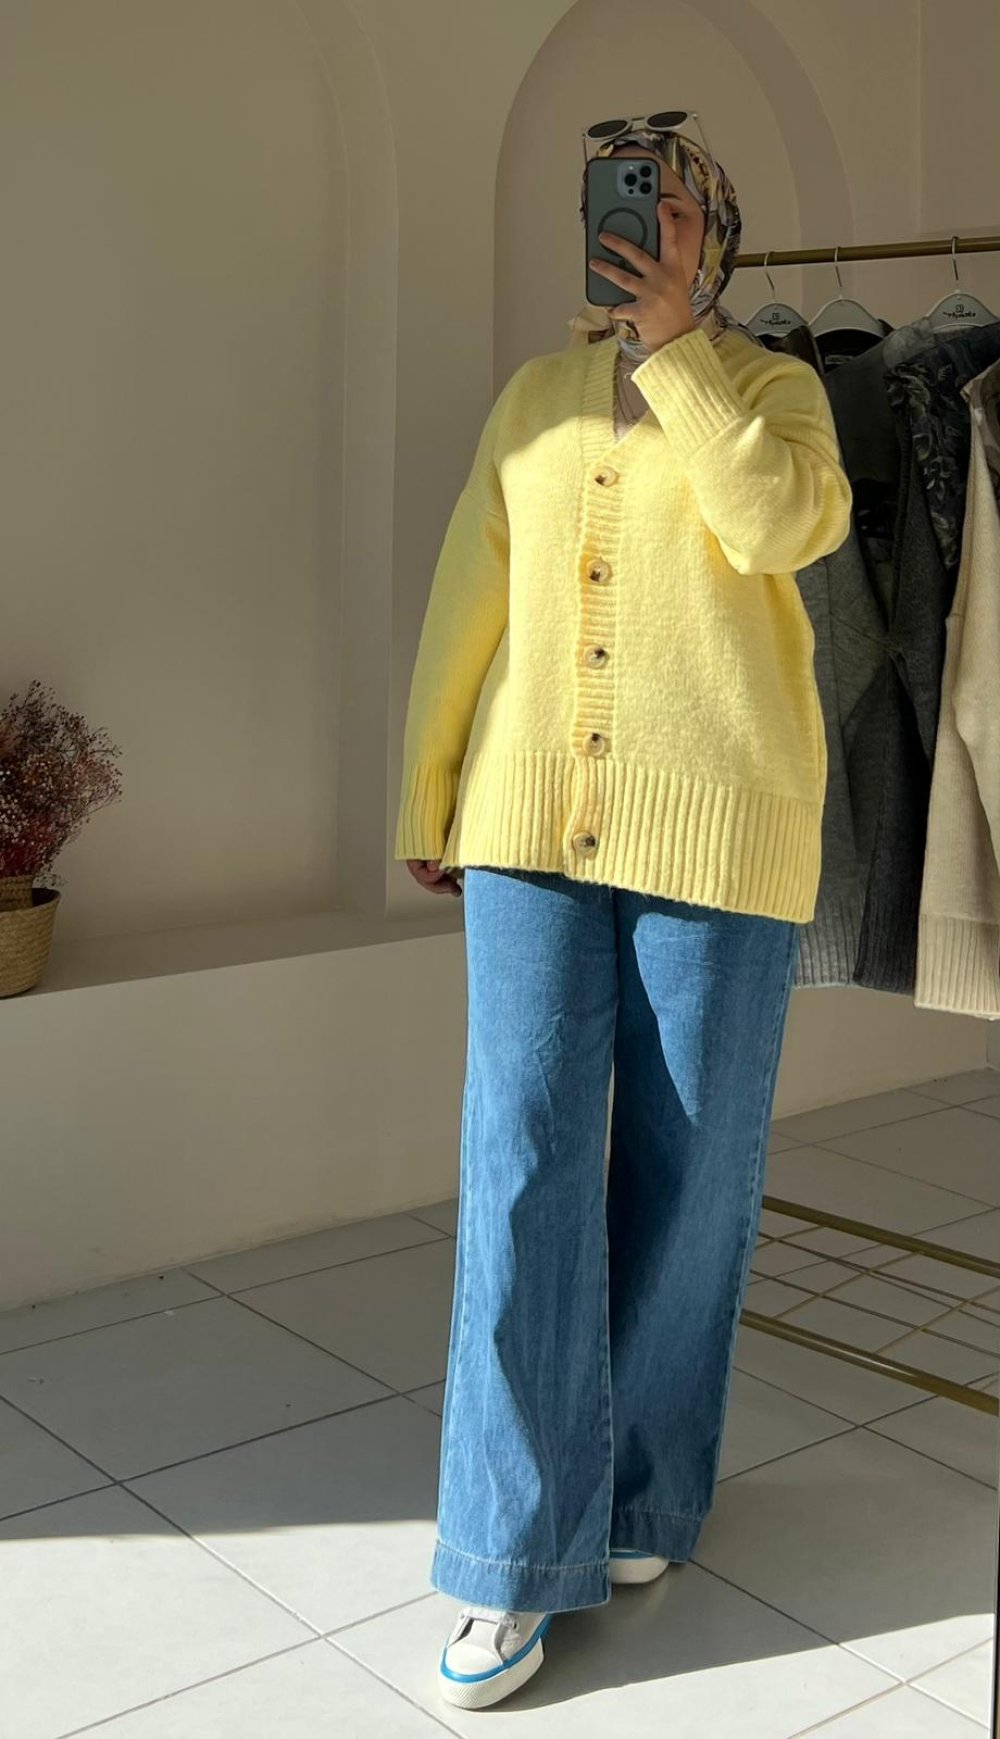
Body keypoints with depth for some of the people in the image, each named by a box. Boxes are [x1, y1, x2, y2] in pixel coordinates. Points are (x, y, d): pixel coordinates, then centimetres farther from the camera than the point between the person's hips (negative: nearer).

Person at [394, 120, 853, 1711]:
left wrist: (679, 335, -9)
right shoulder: (536, 397, 15)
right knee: (522, 1161, -5)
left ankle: (644, 1489, 25)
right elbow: (469, 602, 13)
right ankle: (520, 1551, 4)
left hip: (716, 821, -2)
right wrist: (428, 793, 10)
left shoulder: (774, 388, 7)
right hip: (536, 816, 2)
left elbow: (777, 523, -15)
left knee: (688, 1165, 5)